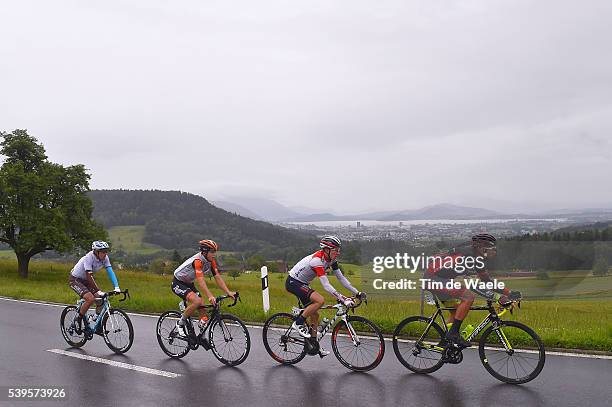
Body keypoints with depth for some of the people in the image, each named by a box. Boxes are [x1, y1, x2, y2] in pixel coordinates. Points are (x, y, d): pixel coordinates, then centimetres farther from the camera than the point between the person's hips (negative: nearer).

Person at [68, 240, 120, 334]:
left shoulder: (105, 258, -13)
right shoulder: (89, 258, -31)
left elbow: (110, 272, -18)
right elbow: (89, 276, -35)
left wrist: (116, 287, -29)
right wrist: (98, 291, -40)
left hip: (85, 280, 7)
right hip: (75, 280, -7)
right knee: (90, 299, -27)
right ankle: (78, 320, -6)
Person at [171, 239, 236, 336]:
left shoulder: (211, 261, -8)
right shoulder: (197, 260, -32)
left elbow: (218, 277, -8)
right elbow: (201, 281, -41)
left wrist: (228, 292, -18)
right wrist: (210, 296, -51)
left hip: (189, 284, 8)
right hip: (178, 283, -8)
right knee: (197, 301, -29)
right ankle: (180, 323, -9)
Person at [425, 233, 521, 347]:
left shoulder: (478, 260, 7)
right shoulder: (466, 255, -24)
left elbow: (488, 281, 13)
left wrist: (510, 293, 4)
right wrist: (498, 297, -32)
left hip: (440, 279, 10)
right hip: (433, 278, -10)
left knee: (456, 312, 12)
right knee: (469, 296, -19)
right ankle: (453, 333, -12)